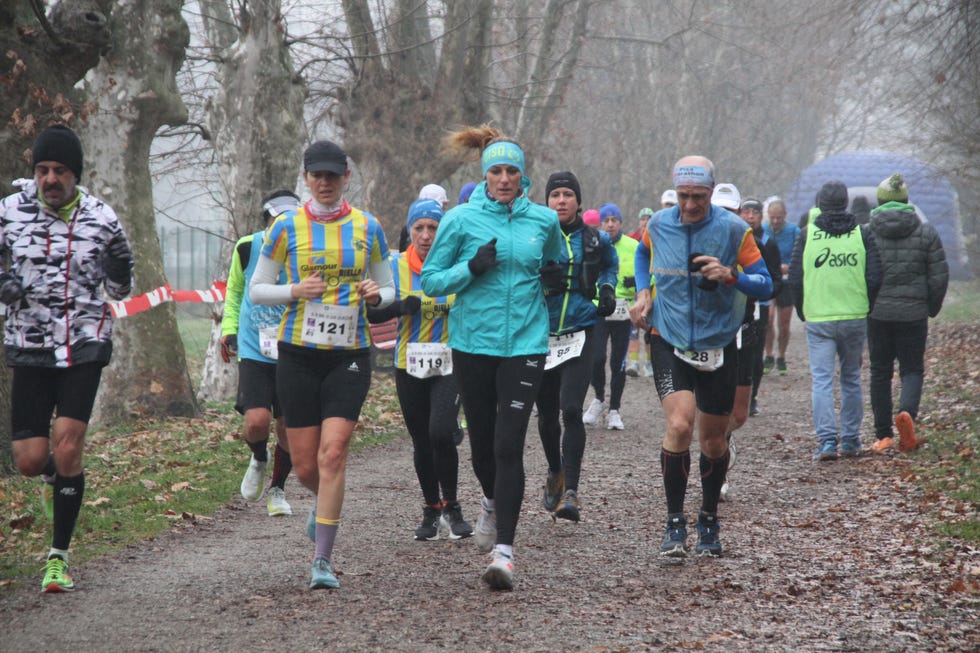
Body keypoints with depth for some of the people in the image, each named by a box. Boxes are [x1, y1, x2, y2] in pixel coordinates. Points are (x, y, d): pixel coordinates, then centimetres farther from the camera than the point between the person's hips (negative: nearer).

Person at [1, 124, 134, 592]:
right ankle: (52, 475, 38)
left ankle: (59, 557, 1)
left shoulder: (100, 218, -3)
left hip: (84, 347, -1)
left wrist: (120, 269, -5)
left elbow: (118, 291, 12)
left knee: (67, 450, -12)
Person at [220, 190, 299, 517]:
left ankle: (277, 490, 28)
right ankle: (258, 459, 19)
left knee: (289, 427, 4)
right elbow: (234, 291, 16)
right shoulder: (247, 248, -3)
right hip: (254, 352, -1)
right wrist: (229, 329, 8)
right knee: (257, 421, -16)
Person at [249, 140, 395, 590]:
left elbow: (387, 289, 14)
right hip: (298, 353, 1)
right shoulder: (285, 227, 1)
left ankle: (322, 561, -10)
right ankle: (324, 504, 40)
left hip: (350, 354, 0)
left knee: (333, 451, -15)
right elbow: (256, 290, 5)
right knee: (305, 465, 2)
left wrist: (376, 295, -9)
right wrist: (295, 291, -13)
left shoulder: (367, 227, 5)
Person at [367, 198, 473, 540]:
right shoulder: (396, 267, 0)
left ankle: (451, 507, 0)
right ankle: (431, 510, 26)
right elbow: (373, 313, 0)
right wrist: (402, 307, -18)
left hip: (448, 365, -2)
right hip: (410, 367, 2)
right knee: (421, 443, 9)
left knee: (440, 432, -19)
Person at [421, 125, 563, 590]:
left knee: (509, 445, -11)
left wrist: (552, 277, 3)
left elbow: (555, 264, 25)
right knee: (482, 441, 11)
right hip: (473, 342, 1)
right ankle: (493, 504, 44)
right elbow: (430, 280, 0)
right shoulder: (461, 220, -2)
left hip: (525, 343, 0)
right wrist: (472, 267, -15)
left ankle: (504, 550, -12)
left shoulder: (543, 220, 5)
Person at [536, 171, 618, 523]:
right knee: (547, 414, 12)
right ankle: (555, 472, 40)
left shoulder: (596, 240, 5)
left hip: (579, 335, -1)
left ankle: (570, 492, -16)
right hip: (541, 336, 1)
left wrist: (607, 290, 8)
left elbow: (610, 264, 26)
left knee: (571, 410, -17)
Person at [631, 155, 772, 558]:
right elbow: (642, 253, 22)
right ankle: (675, 522, -9)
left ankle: (709, 521, 33)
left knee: (713, 440, 10)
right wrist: (643, 292, 6)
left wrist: (730, 275, -24)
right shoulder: (659, 225, -3)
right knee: (680, 425, -21)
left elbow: (765, 285, -5)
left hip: (718, 345, 0)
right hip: (669, 342, 0)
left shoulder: (733, 230, -9)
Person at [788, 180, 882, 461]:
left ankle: (827, 439, -11)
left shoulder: (807, 234, -2)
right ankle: (850, 439, 18)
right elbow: (875, 278, -4)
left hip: (818, 319, -2)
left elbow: (795, 279, -3)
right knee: (851, 378, 14)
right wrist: (866, 307, 11)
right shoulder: (862, 234, 1)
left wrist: (802, 311, 11)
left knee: (822, 379, 0)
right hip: (854, 317, 2)